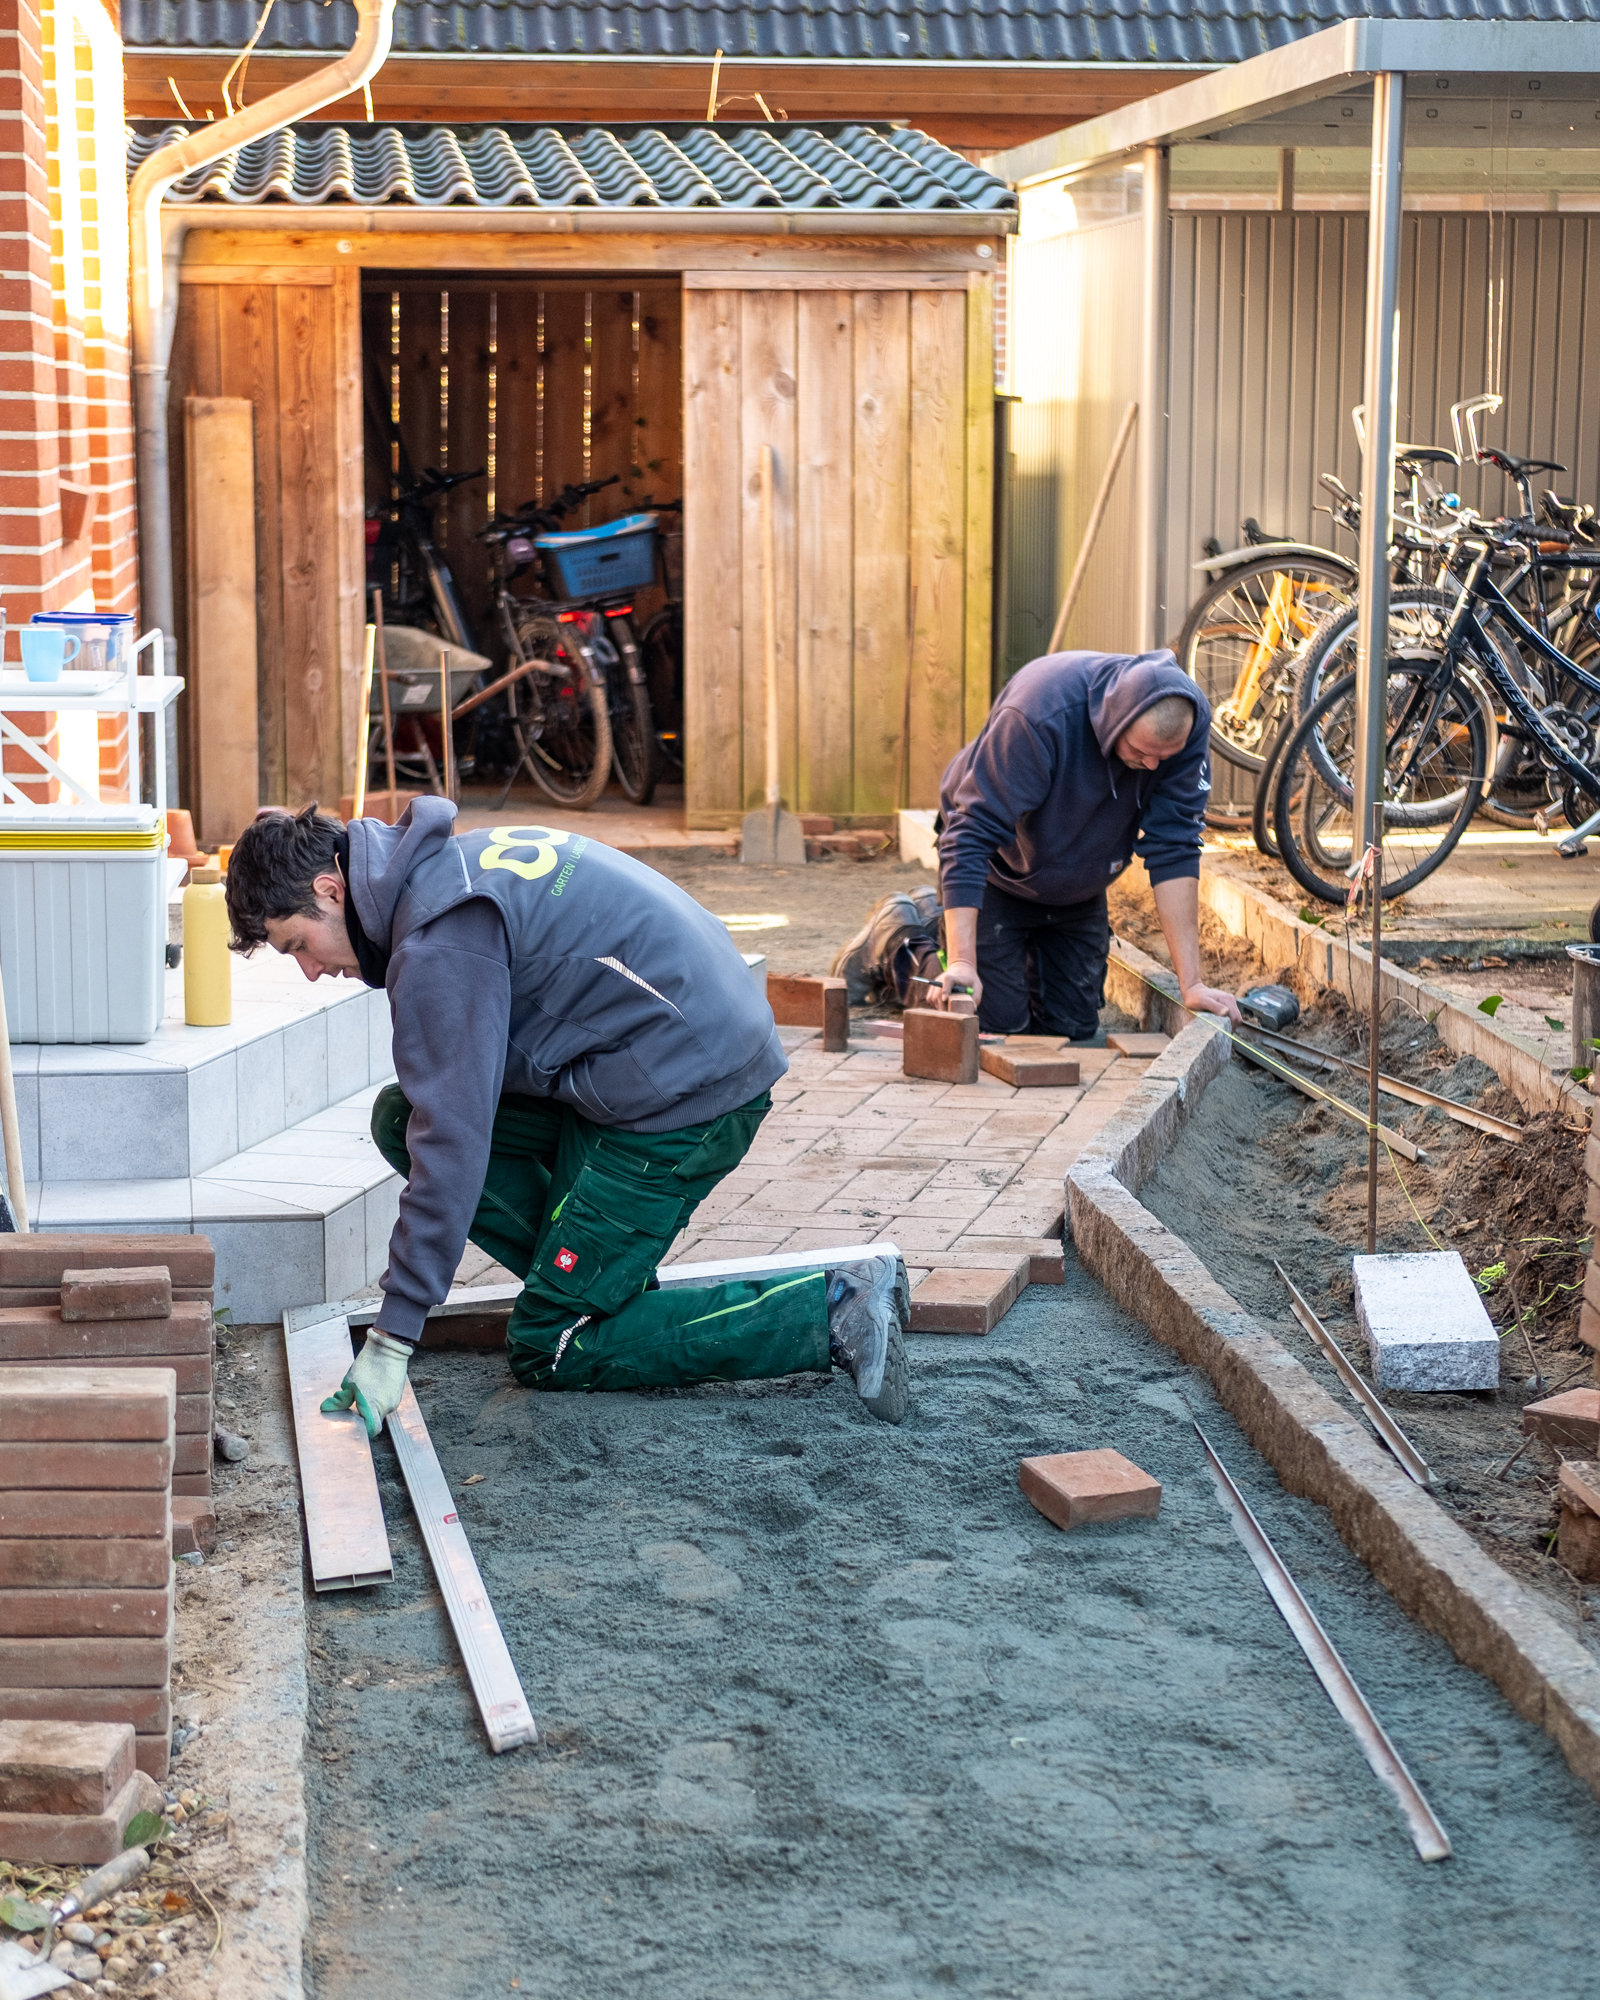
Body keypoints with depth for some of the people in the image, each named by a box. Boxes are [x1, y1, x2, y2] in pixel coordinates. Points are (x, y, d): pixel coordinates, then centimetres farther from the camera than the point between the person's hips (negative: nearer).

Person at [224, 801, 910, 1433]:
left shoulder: (439, 942, -19)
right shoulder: (446, 862, 11)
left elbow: (455, 1138, -23)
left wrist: (391, 1340, -20)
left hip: (683, 1089, -10)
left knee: (549, 1350, -2)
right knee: (401, 1116, 8)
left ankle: (834, 1310, -6)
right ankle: (607, 1290, 8)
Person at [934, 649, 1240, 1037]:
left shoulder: (1187, 720, -26)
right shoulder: (1040, 713, -39)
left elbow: (1173, 848, -23)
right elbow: (973, 833, -39)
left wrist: (1190, 982, -27)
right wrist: (961, 960, -47)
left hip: (1078, 889, 5)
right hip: (999, 874, -4)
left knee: (1074, 1028, 3)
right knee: (999, 1021, -10)